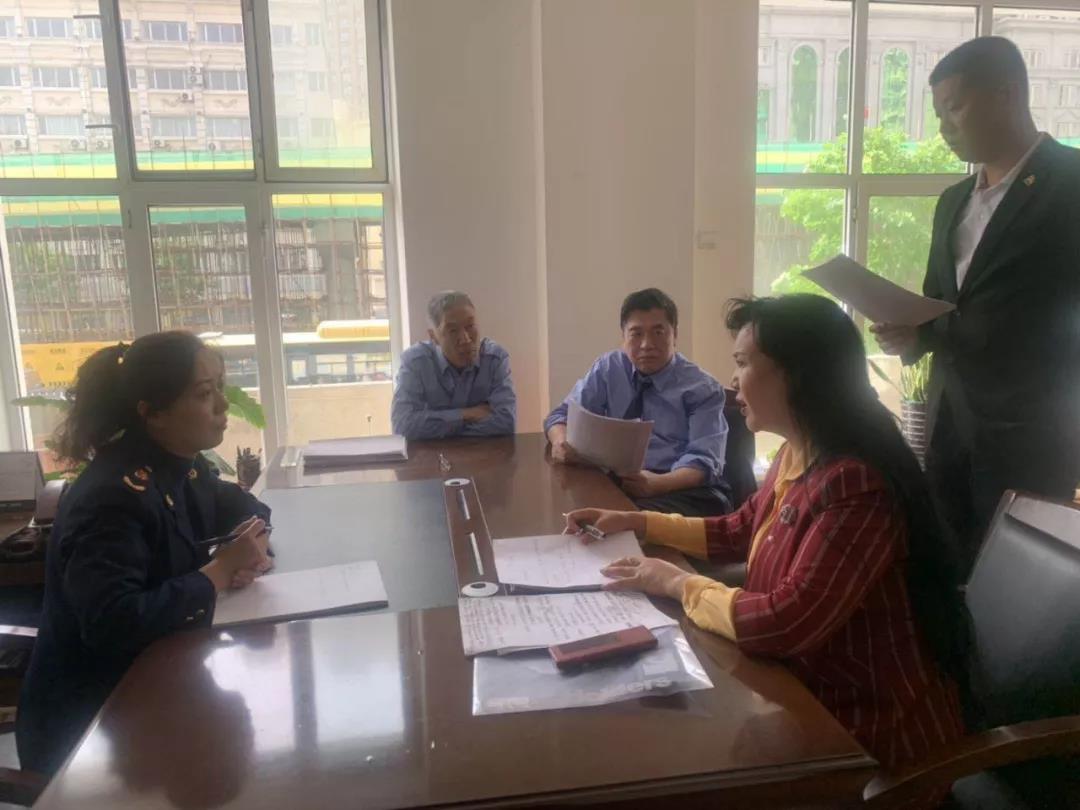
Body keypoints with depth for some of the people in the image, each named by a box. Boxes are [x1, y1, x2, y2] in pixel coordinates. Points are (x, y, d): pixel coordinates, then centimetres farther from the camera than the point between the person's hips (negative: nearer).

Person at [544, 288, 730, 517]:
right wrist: (561, 442, -14)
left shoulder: (703, 389, -2)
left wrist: (658, 484, -34)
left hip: (687, 490, -4)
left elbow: (704, 462, -13)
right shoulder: (608, 369, 9)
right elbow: (563, 415, 12)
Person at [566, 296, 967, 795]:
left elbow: (785, 624, -33)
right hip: (811, 697, 7)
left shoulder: (855, 484, -30)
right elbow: (737, 533, 16)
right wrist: (635, 521, 10)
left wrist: (680, 585, -17)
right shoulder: (796, 457, 0)